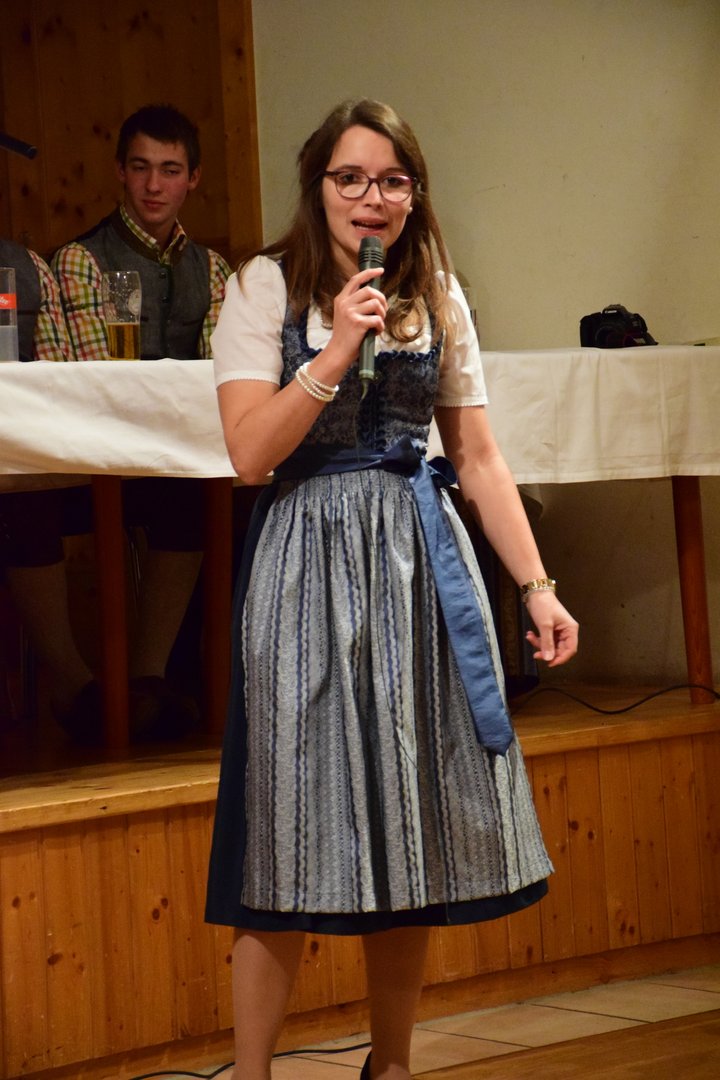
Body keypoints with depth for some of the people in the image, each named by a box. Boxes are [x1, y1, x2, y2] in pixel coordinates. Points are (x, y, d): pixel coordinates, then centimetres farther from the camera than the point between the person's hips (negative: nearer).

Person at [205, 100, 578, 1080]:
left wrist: (536, 585, 5)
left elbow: (480, 458, 11)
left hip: (424, 561, 4)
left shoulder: (437, 297, 11)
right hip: (311, 566, -4)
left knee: (416, 826, 6)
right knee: (297, 826, -5)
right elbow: (250, 451, -9)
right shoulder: (267, 286, 0)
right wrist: (338, 351, -17)